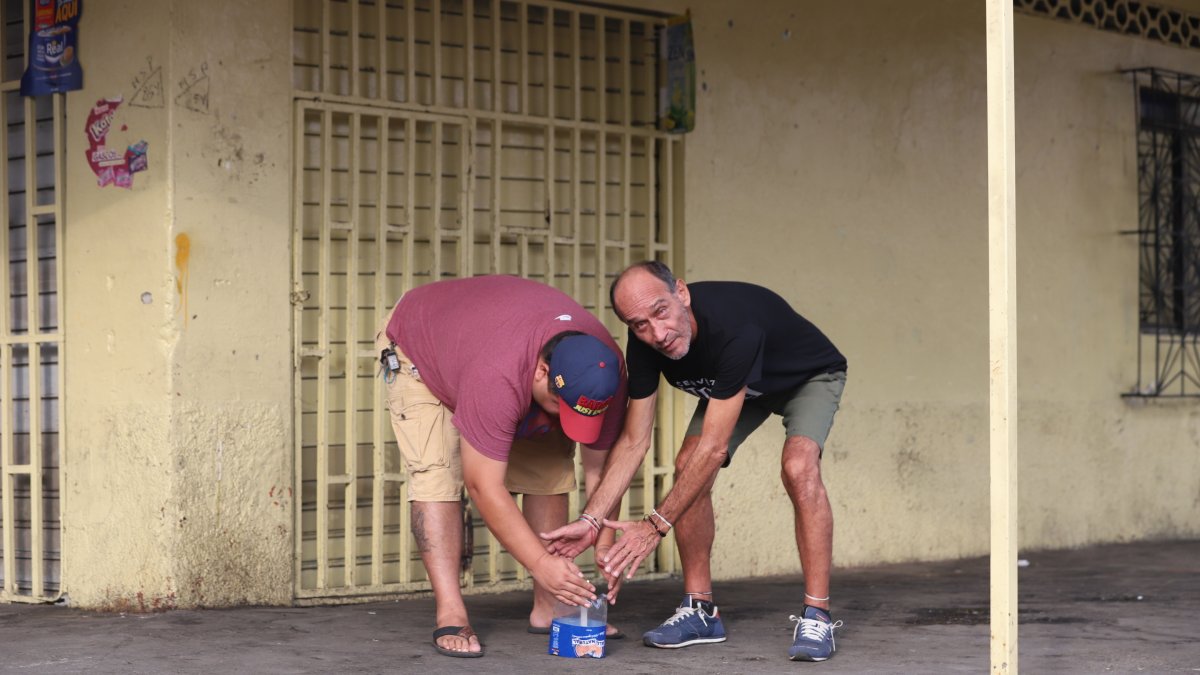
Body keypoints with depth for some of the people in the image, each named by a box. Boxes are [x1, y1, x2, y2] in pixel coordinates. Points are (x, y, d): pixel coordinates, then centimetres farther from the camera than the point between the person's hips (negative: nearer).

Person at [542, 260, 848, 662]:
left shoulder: (734, 326, -45)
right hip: (739, 385, 6)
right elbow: (633, 442, -17)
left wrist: (656, 526, -42)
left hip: (809, 377, -6)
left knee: (798, 467, -30)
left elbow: (715, 447, -42)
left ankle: (816, 617, -23)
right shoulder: (645, 344, -25)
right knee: (688, 467, -11)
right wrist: (590, 521, -27)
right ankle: (700, 611, 1)